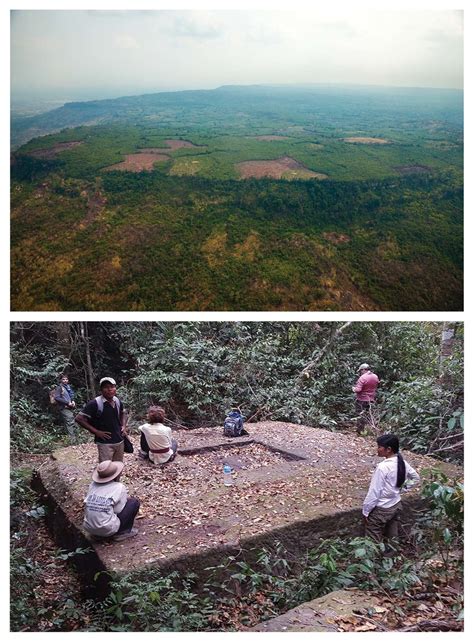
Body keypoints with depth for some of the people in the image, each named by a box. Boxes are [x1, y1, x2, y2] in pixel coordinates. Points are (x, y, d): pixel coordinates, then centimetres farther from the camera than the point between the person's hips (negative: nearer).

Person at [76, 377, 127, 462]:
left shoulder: (118, 401, 2)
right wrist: (96, 431, -17)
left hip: (119, 441, 6)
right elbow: (79, 418, -17)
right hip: (105, 443, -6)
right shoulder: (95, 403, -17)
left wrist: (124, 426, 5)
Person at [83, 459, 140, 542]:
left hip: (88, 528, 6)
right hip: (108, 530, -6)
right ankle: (124, 532, 9)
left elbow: (87, 502, 14)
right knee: (134, 502, 6)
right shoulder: (119, 487, -10)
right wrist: (126, 498, 18)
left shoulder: (93, 484, 4)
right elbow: (118, 510, -5)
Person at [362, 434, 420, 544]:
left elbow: (374, 492, -23)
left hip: (381, 510, -7)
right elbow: (416, 478, 12)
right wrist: (402, 489, 11)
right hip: (396, 505, 7)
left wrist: (365, 511, -13)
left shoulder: (382, 467, -27)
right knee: (392, 538, 21)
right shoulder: (402, 463, -5)